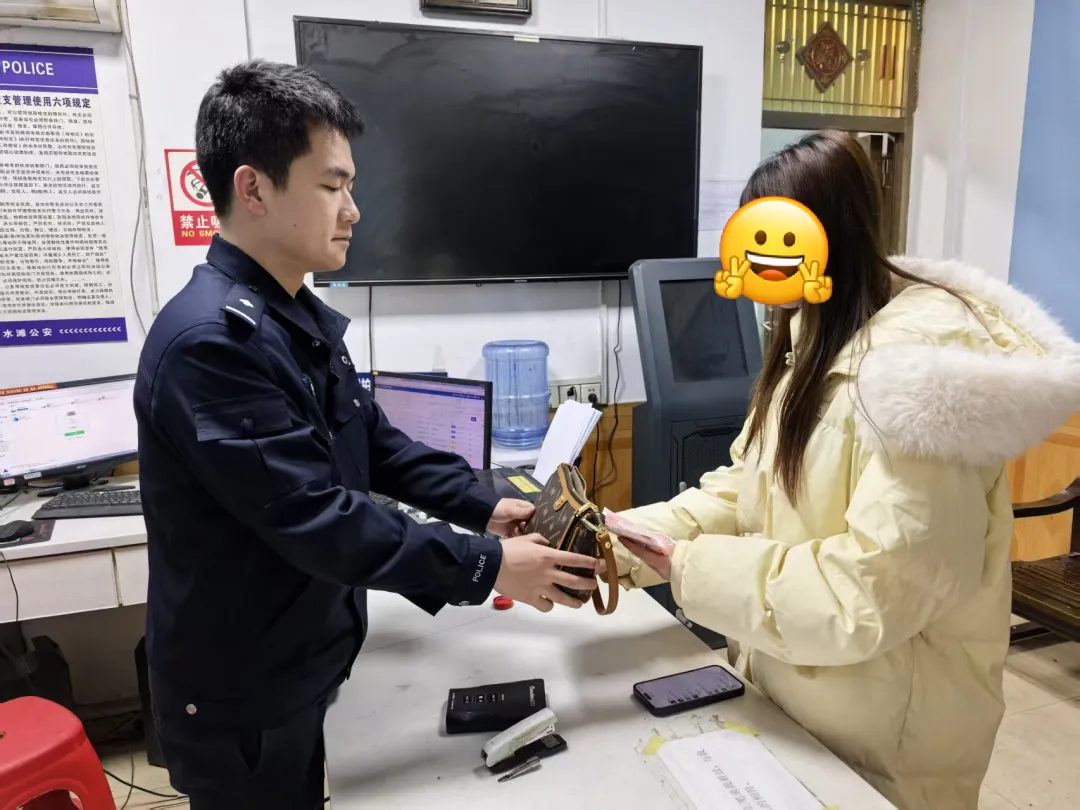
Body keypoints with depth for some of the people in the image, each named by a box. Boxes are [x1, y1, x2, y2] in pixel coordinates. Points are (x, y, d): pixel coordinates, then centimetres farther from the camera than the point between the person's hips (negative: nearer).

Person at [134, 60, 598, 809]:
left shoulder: (300, 317, 4)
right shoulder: (209, 341, -28)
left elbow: (377, 444, 8)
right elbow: (318, 520, -30)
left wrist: (484, 508, -2)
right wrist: (488, 568, -24)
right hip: (240, 694, -8)